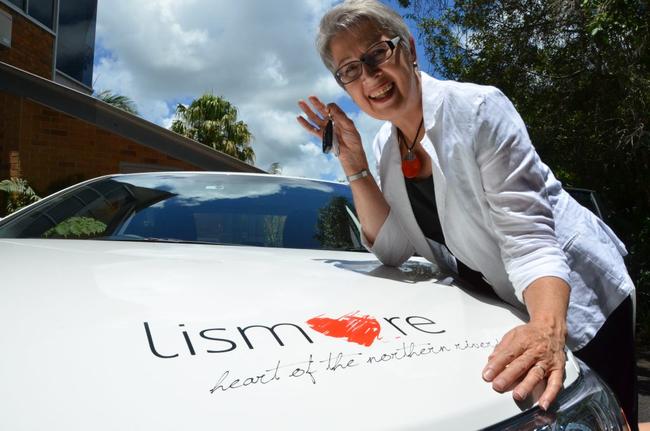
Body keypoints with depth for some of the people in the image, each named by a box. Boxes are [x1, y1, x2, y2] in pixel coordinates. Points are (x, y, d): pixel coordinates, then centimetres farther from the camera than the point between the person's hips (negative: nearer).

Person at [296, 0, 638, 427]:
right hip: (495, 311, 6)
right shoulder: (386, 146, -1)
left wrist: (547, 327, -47)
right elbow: (393, 249, -6)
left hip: (576, 301, -5)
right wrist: (353, 162, -12)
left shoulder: (478, 108, -22)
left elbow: (527, 236, -29)